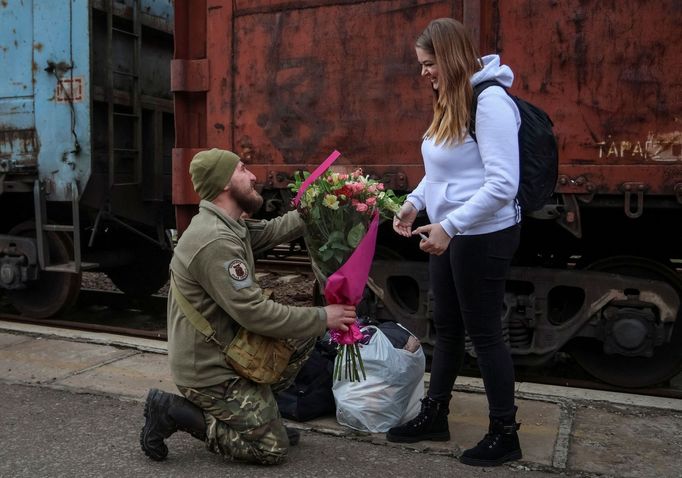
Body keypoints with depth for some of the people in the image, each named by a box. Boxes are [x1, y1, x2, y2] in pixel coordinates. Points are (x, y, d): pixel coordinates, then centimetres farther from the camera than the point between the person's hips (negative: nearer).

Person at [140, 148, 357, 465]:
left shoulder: (228, 225, 3)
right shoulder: (215, 242, -28)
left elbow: (273, 230, 12)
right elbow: (255, 313, -28)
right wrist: (322, 318, -19)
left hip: (228, 349, 10)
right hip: (209, 369, -10)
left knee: (303, 334, 9)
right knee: (273, 448, -1)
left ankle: (255, 407, 13)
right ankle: (174, 412, 2)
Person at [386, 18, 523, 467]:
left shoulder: (490, 101, -18)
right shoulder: (453, 102, 12)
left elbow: (502, 184, -24)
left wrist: (449, 227, -26)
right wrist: (414, 202, 6)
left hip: (484, 236, -9)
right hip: (451, 233, 9)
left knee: (483, 332, 1)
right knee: (447, 327, 16)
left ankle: (505, 434, 18)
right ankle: (435, 415, 31)